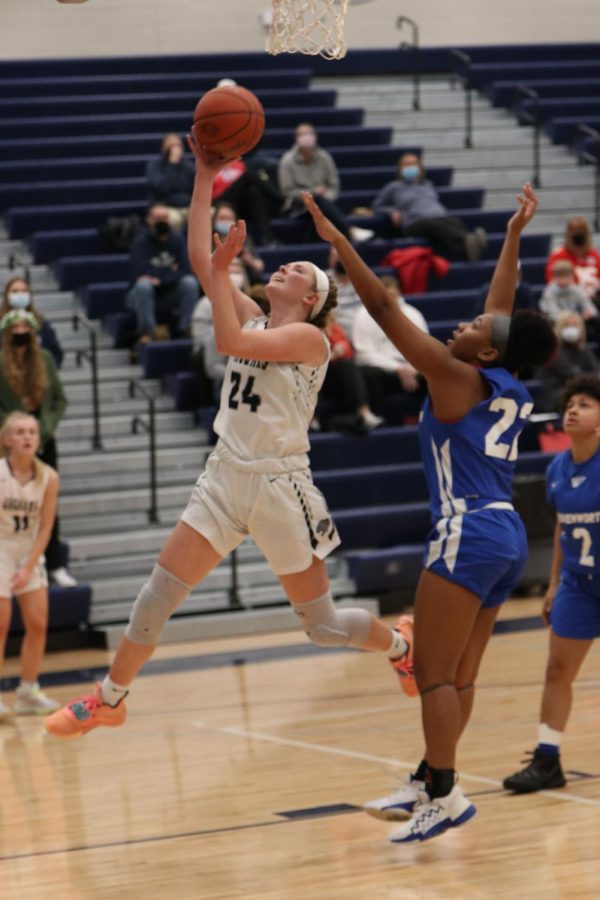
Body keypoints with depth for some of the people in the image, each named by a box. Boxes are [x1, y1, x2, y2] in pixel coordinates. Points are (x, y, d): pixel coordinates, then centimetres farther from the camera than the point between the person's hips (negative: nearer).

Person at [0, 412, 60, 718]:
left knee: (38, 624, 2)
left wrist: (28, 567, -11)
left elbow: (45, 528, -5)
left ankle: (28, 692, 14)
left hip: (29, 554, 4)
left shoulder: (48, 477, -9)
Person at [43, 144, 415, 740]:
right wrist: (205, 177, 2)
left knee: (321, 625, 3)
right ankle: (108, 700, 10)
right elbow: (199, 255, 7)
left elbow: (229, 341, -21)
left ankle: (400, 642, 32)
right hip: (226, 475, 6)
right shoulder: (253, 319, 11)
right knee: (157, 594, -2)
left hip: (279, 483, -6)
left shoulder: (309, 337, -8)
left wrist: (222, 268, -16)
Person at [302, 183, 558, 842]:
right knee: (459, 675, 11)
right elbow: (502, 308, 28)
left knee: (433, 672, -7)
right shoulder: (510, 387, 13)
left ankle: (445, 795, -9)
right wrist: (513, 237, 37)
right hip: (506, 537, 9)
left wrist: (338, 243, -7)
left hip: (470, 534, -9)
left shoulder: (458, 377, -6)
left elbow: (385, 310, -8)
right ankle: (427, 783, 16)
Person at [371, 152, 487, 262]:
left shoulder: (428, 185, 36)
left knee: (456, 223, -35)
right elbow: (376, 206, 29)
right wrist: (392, 211, 7)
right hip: (416, 223, -4)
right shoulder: (394, 187, 25)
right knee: (437, 226, -41)